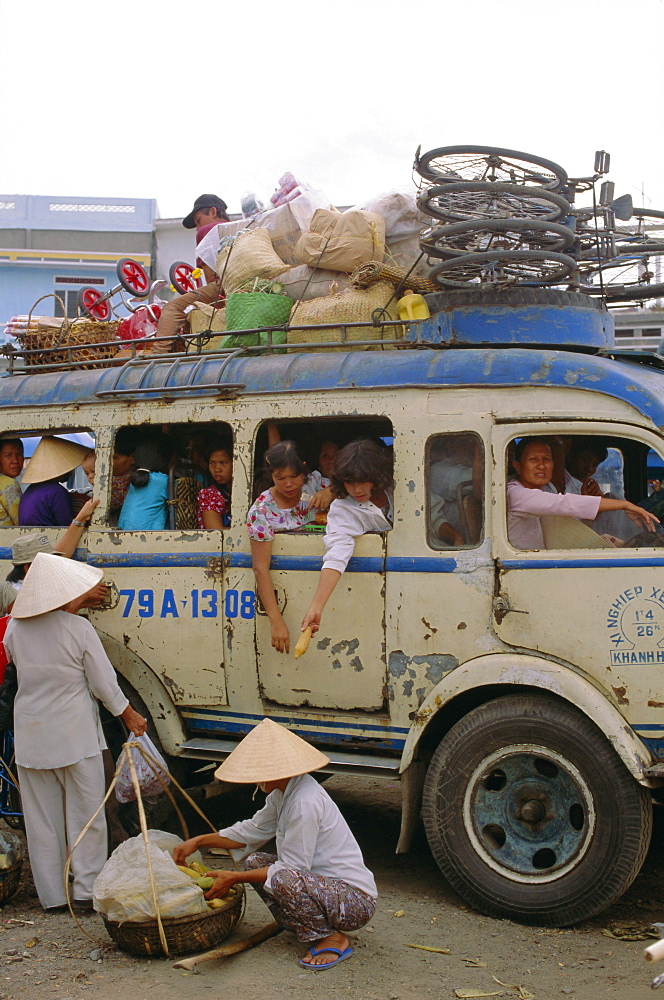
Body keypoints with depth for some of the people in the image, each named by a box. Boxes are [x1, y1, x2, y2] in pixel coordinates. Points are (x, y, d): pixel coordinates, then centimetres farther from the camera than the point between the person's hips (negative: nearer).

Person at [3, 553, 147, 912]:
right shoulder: (79, 629, -14)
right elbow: (104, 683, -9)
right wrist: (129, 715, 7)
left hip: (30, 733, 4)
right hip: (74, 734, -4)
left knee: (41, 816, 12)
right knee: (85, 812, 8)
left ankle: (51, 895, 18)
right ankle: (87, 888, 9)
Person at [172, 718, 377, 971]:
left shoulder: (305, 801, -24)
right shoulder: (283, 794, 7)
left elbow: (293, 867, -23)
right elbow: (252, 831, 21)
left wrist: (234, 878, -15)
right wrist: (198, 842, 16)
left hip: (356, 902, -10)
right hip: (327, 884, 10)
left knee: (282, 878, -33)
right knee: (255, 862, 8)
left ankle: (333, 939, -8)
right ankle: (313, 928, 6)